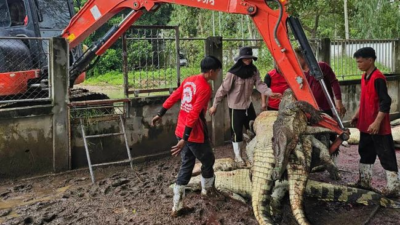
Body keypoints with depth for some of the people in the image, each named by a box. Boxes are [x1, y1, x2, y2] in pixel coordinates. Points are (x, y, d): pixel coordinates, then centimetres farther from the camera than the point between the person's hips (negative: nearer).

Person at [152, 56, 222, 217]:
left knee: (186, 165, 15)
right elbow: (194, 114, -25)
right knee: (208, 161, 18)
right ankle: (207, 190, 41)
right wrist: (185, 139, -26)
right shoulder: (205, 88, -19)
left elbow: (173, 98, 13)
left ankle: (177, 206, 15)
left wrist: (160, 115, 22)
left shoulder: (188, 80, 7)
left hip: (181, 131, 8)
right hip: (194, 134, -8)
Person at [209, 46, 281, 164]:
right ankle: (237, 155, 23)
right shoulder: (233, 73, -21)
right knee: (237, 132, 5)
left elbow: (259, 84, -9)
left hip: (248, 105, 6)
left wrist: (270, 93, -29)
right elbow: (223, 89, -17)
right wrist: (214, 105, -12)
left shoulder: (253, 71, -3)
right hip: (236, 107, -6)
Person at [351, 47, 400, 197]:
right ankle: (364, 182, 31)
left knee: (386, 156, -1)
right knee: (365, 153, 18)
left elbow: (385, 102, -21)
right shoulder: (364, 77, 10)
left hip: (378, 127, -9)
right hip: (365, 125, 9)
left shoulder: (378, 78, -17)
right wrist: (357, 115, 20)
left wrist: (377, 122, -24)